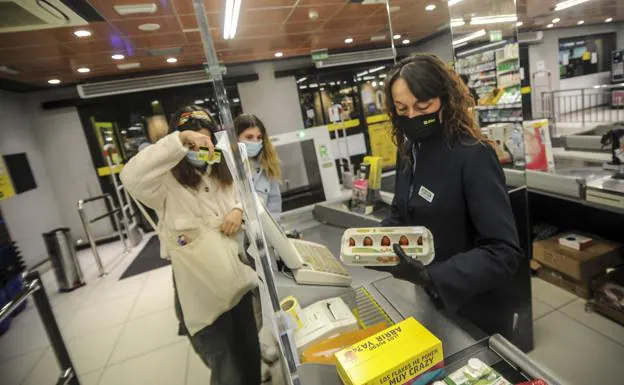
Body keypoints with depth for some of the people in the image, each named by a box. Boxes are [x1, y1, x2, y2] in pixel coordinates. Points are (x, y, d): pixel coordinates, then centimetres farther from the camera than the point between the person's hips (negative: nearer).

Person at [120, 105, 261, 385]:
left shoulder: (221, 175, 7)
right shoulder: (167, 183, -13)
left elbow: (241, 199, 21)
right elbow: (131, 177, -33)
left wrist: (239, 210, -2)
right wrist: (180, 139, -33)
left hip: (238, 283, 6)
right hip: (202, 294, -6)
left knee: (251, 360, 25)